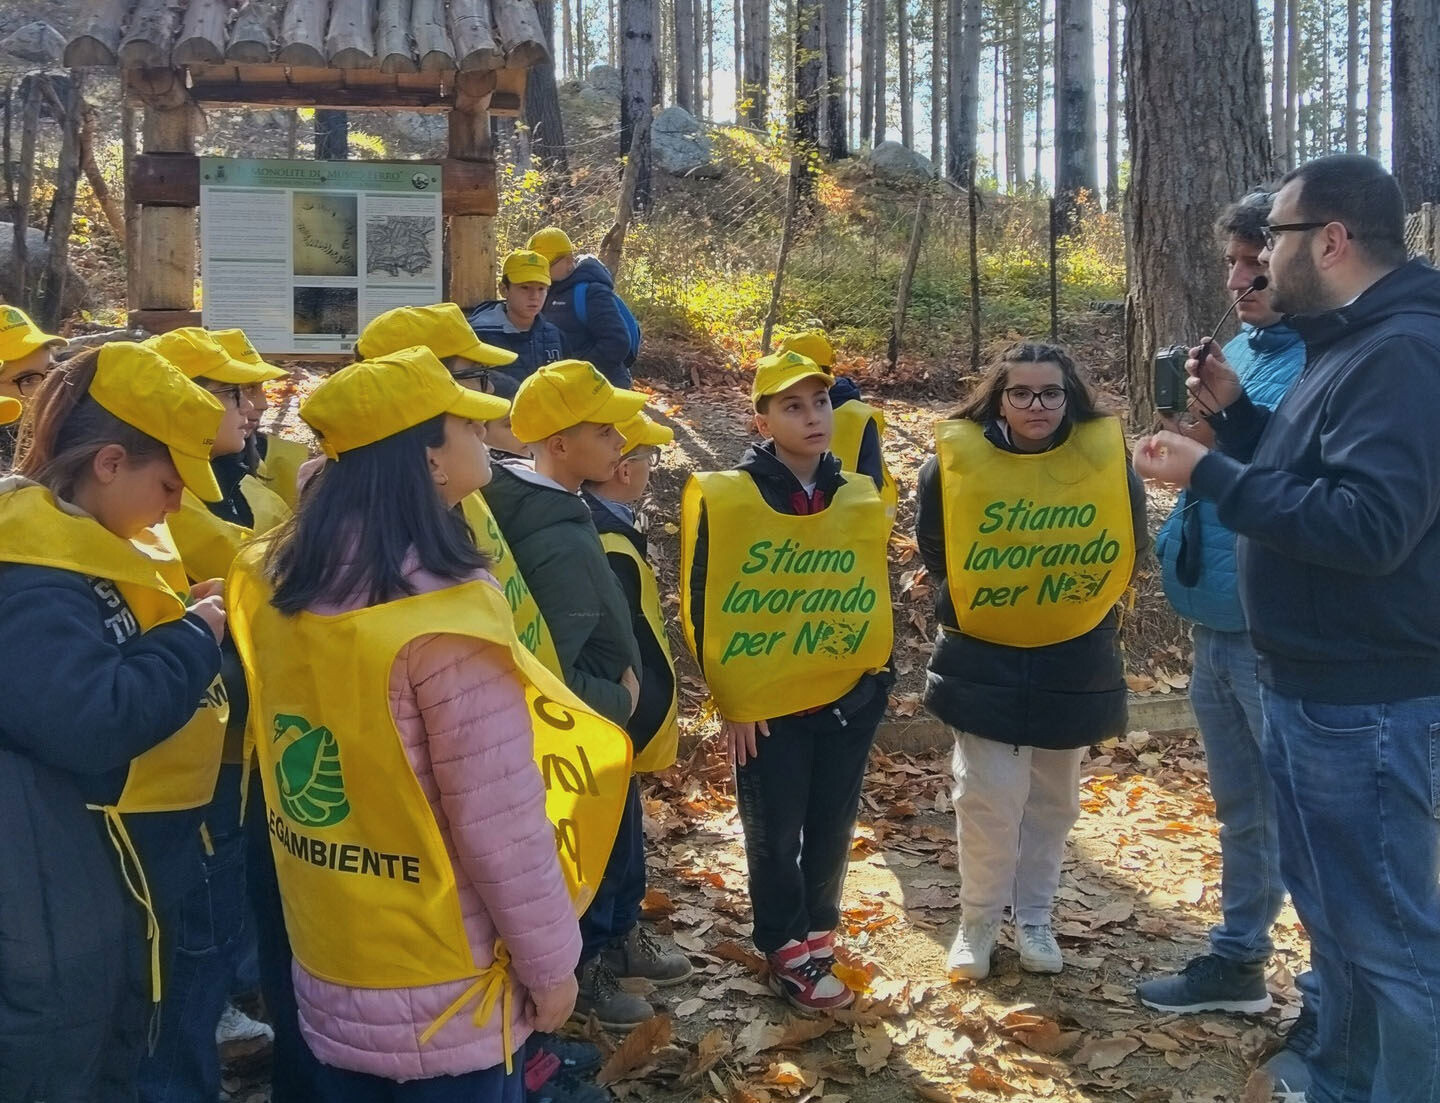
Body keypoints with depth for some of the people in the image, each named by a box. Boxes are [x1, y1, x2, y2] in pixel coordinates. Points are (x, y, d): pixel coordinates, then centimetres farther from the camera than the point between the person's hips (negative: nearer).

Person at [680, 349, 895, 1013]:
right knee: (775, 834, 8)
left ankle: (817, 933, 34)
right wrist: (730, 699, -7)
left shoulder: (861, 500, 2)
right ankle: (789, 952, 25)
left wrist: (873, 673, 8)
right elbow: (704, 608, -8)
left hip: (848, 696, 4)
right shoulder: (724, 499, -11)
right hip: (764, 705, -3)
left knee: (831, 828, 13)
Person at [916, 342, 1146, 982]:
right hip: (984, 664, -2)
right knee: (990, 798, -5)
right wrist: (975, 605, 5)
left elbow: (1129, 551, 4)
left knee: (1053, 799, 13)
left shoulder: (1107, 458, -10)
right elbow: (934, 551, 2)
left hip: (1073, 666, 2)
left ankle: (1034, 919, 32)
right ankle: (977, 924, 16)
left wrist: (1078, 604, 3)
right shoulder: (956, 460, -13)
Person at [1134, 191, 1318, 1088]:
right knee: (1243, 810, 21)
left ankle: (1331, 1008, 18)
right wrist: (1197, 439, 3)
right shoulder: (1236, 350, 12)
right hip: (1220, 621, 8)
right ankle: (1240, 960, 37)